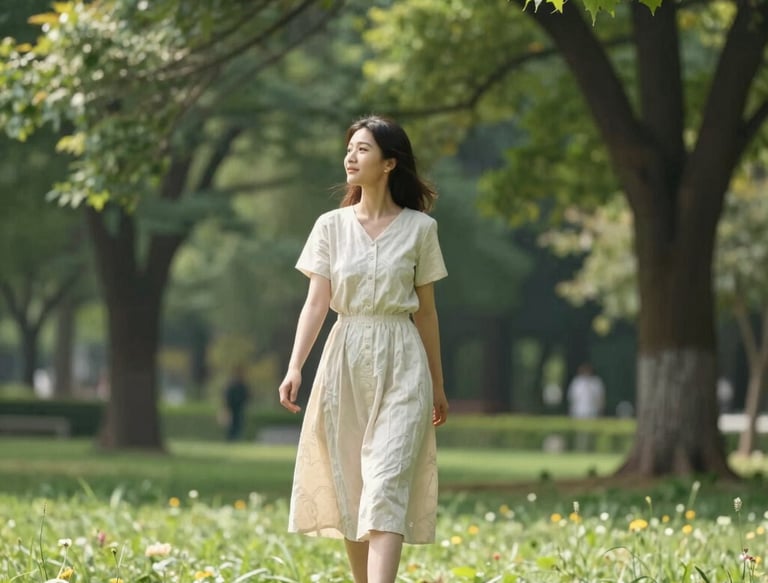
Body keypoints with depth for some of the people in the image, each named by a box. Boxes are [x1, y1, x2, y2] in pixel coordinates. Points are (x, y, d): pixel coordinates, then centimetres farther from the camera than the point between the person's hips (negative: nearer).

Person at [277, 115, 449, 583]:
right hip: (345, 361, 2)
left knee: (386, 485, -13)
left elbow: (426, 310, 7)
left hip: (401, 365, -2)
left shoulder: (419, 228, 1)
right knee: (348, 486, 6)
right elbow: (316, 302, -1)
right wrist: (295, 367, -15)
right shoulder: (331, 226, 4)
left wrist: (438, 385, 11)